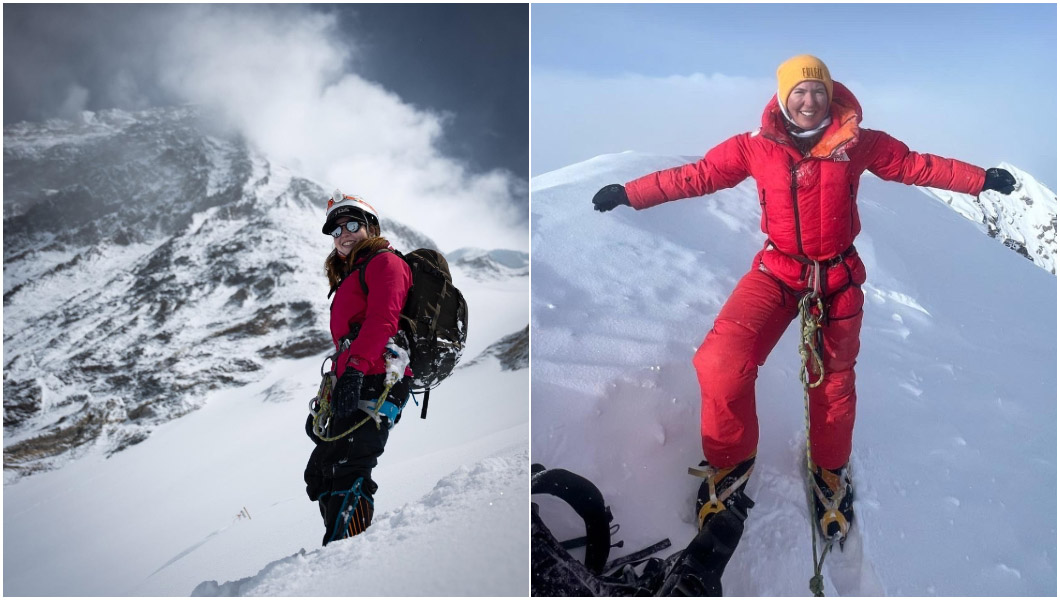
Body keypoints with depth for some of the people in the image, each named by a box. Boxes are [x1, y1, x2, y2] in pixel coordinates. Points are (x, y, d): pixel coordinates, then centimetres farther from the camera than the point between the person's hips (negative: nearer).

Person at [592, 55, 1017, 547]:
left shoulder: (858, 144, -4)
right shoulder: (756, 147, -6)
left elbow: (916, 166, 6)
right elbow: (699, 175, -1)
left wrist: (981, 180, 7)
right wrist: (630, 194, -3)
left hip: (839, 276, 1)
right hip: (777, 271, -1)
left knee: (834, 381, 11)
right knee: (720, 366, -20)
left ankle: (830, 473, 40)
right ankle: (728, 463, 6)